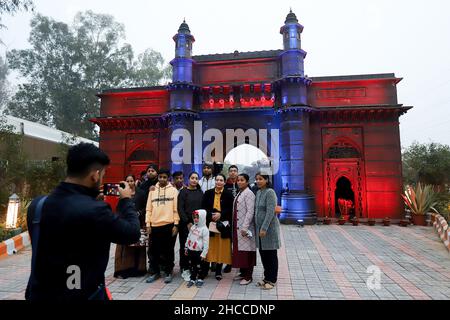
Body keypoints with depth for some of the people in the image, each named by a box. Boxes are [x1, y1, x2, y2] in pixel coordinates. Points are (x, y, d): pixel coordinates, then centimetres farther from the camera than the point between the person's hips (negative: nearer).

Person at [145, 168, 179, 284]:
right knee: (154, 251, 11)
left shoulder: (173, 190, 0)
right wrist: (148, 224, 3)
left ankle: (168, 272, 20)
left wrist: (176, 224, -7)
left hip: (169, 225, -3)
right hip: (155, 225, 3)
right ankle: (154, 272, 26)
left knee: (168, 251, 7)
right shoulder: (152, 190, 9)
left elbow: (176, 209, -2)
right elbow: (149, 209, 8)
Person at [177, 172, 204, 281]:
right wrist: (187, 222, -10)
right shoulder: (183, 192, 0)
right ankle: (184, 269, 15)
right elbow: (180, 209, -5)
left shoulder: (200, 192, 11)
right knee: (184, 246, 3)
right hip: (185, 224, -3)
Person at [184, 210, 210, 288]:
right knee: (192, 266, 15)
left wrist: (204, 254, -16)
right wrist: (186, 248, 17)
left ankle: (200, 279, 24)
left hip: (199, 252, -5)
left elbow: (206, 243, -15)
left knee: (199, 267, 7)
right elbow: (188, 238, 15)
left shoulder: (204, 229, -15)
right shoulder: (193, 227, 5)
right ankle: (192, 279, 28)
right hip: (191, 251, 6)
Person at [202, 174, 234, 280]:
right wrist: (211, 215, -13)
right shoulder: (208, 193, 6)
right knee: (210, 247, 2)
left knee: (221, 248, 4)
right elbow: (203, 207, 2)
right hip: (210, 223, 1)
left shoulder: (228, 195, 2)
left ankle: (218, 271, 17)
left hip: (223, 224, -1)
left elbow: (231, 209, -3)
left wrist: (220, 214, -15)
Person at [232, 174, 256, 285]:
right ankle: (242, 273, 27)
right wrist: (234, 226, 12)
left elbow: (250, 212, -18)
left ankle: (248, 276, 11)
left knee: (246, 251, 0)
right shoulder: (239, 193, 13)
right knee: (239, 251, 14)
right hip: (237, 227, 8)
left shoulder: (249, 193, -12)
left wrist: (245, 227, -20)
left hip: (245, 228, -8)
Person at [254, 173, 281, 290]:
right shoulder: (258, 192, 9)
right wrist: (258, 227, 11)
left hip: (269, 228, -7)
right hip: (259, 227, 7)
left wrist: (264, 228, -23)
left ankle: (272, 280, 19)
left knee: (271, 254, 6)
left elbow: (270, 212, -21)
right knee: (263, 254, 15)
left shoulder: (270, 192, -15)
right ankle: (267, 277, 29)